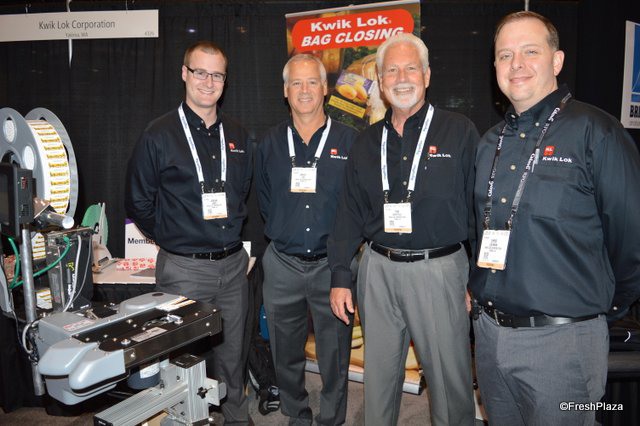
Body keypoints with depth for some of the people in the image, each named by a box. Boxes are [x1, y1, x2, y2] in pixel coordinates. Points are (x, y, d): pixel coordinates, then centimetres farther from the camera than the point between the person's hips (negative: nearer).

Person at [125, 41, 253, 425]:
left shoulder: (238, 135, 7)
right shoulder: (159, 135, -6)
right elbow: (138, 202, 0)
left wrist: (231, 229, 12)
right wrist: (172, 238, 3)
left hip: (233, 263, 4)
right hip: (184, 267, -4)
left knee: (232, 352, 17)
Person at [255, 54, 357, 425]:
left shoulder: (350, 141, -1)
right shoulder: (271, 143, 7)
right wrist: (281, 232, 5)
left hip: (332, 264, -2)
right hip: (282, 265, 3)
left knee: (335, 356, 9)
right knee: (286, 353, 16)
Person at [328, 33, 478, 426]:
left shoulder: (460, 132, -4)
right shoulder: (368, 142, 8)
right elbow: (350, 212, 9)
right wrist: (340, 276, 5)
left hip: (439, 268, -3)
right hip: (378, 269, 4)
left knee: (450, 376, 10)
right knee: (379, 372, 17)